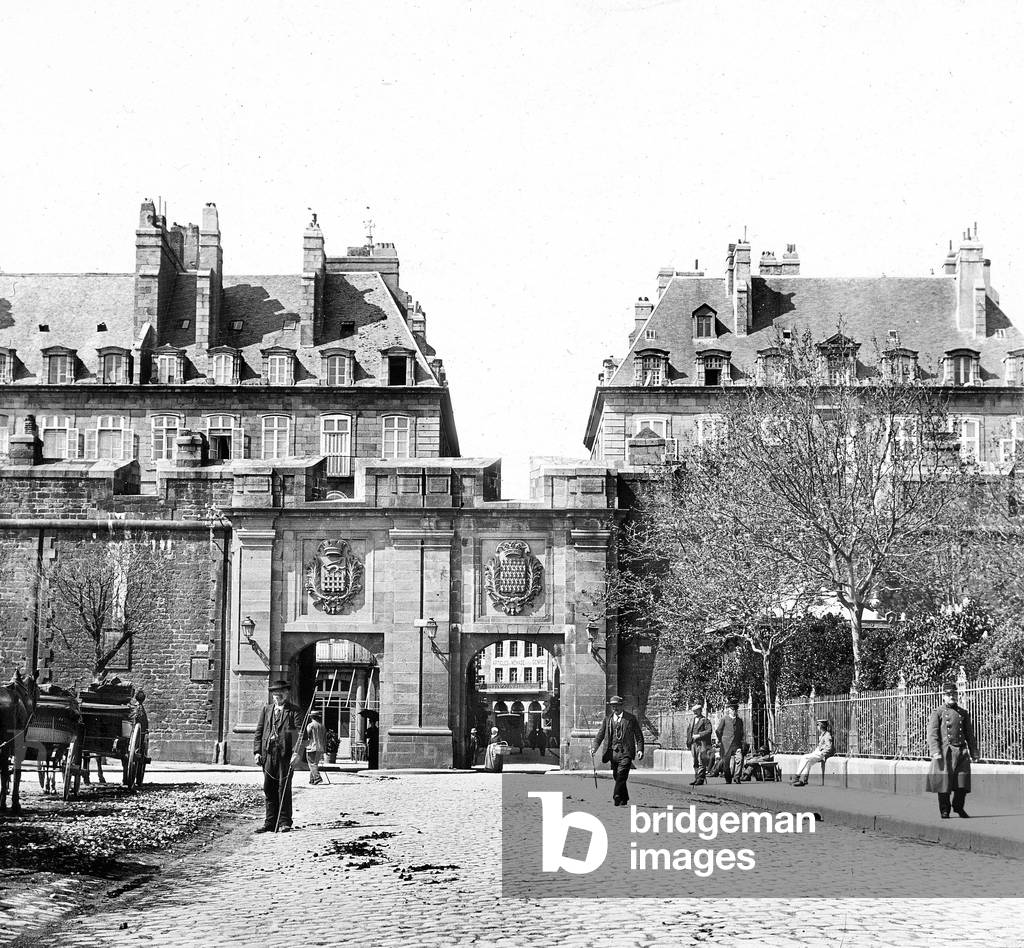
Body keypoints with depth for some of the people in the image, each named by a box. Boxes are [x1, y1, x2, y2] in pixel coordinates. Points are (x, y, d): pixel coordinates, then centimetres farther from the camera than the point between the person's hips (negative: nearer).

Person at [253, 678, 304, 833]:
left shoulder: (294, 711, 3)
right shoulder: (266, 710, 17)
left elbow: (299, 733, -6)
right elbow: (259, 731, 15)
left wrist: (296, 752, -19)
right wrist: (257, 751, 4)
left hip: (286, 754, -4)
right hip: (268, 754, 4)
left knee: (284, 789, -4)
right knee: (269, 789, 6)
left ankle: (284, 823, 2)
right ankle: (270, 823, 12)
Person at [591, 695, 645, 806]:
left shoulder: (630, 718, 3)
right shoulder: (607, 719, 11)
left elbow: (639, 735, 5)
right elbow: (601, 734, 10)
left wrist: (640, 749, -7)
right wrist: (594, 747, -5)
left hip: (626, 752, -4)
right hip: (613, 752, 4)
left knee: (621, 776, -16)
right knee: (617, 777, 8)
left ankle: (617, 799, -18)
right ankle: (624, 799, 23)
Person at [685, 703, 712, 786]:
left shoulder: (705, 720, -1)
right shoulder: (692, 721, 20)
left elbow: (709, 731, -11)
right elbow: (688, 731, 23)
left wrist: (699, 735, -16)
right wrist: (688, 743, 15)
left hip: (702, 743, -7)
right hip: (693, 744, 7)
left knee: (701, 761, -9)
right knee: (695, 762, 8)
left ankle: (701, 778, -8)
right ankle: (696, 778, 11)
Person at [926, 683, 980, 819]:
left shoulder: (963, 713, 16)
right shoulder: (937, 713, 2)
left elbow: (970, 734, 19)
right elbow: (932, 734, -6)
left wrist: (974, 752, 11)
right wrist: (935, 752, -17)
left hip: (961, 751, 4)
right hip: (945, 751, -4)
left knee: (962, 782, 1)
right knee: (944, 781, -2)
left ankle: (959, 807, 20)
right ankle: (944, 811, 9)